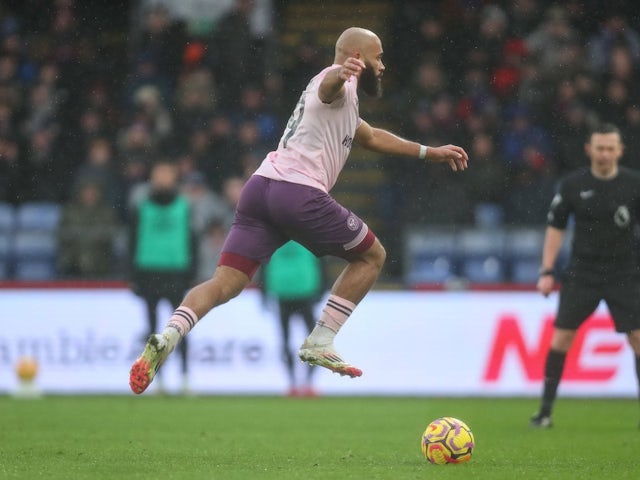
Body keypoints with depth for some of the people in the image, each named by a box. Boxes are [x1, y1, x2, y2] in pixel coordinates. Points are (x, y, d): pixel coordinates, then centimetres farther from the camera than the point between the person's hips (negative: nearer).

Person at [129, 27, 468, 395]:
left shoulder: (343, 101, 33)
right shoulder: (339, 84, 2)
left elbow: (372, 138, 50)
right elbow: (327, 86, -24)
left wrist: (430, 153, 52)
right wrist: (341, 73, -49)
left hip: (261, 185, 8)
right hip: (300, 193, -8)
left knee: (225, 284, -1)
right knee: (372, 256, 11)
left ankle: (169, 336, -26)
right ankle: (320, 343, 5)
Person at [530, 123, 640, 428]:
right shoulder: (573, 185, -1)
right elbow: (555, 228, 6)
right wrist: (547, 271, 0)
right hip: (582, 273, 1)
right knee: (561, 337, -4)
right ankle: (545, 410, 4)